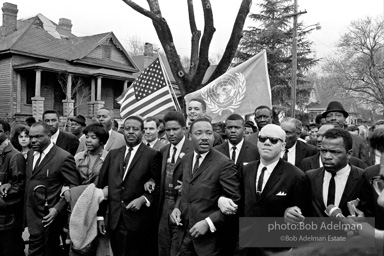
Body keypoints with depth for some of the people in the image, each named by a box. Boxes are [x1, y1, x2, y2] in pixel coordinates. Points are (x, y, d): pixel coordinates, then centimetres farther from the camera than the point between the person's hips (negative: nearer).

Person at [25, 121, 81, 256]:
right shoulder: (30, 154, 8)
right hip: (31, 214, 7)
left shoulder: (63, 157, -16)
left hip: (49, 217, -6)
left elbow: (74, 188, -14)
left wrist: (57, 209, -20)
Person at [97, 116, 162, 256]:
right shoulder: (113, 154, 9)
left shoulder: (153, 155, -5)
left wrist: (143, 199, -17)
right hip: (114, 222, 4)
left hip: (139, 223, -4)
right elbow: (102, 185, 8)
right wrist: (100, 215, 4)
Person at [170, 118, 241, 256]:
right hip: (184, 233, 5)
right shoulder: (185, 159, 5)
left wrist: (209, 223, -18)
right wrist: (177, 207, 0)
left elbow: (235, 201, -14)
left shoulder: (224, 164, -15)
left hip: (209, 235, -5)